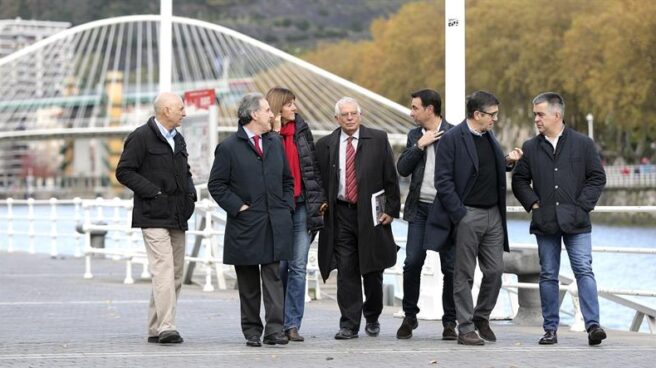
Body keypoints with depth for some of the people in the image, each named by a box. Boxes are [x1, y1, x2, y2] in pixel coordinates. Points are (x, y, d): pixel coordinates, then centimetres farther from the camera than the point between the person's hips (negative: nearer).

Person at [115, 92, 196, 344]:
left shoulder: (178, 139, 19)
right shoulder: (141, 137, -7)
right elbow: (124, 172, -10)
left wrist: (190, 193, 12)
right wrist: (152, 191, -15)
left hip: (177, 217, 9)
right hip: (154, 217, -8)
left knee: (175, 274, 8)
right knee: (163, 270, -17)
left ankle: (155, 329, 13)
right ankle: (166, 327, -22)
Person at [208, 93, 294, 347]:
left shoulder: (276, 142, 13)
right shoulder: (229, 147, -3)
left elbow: (287, 179, 20)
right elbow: (216, 185, -3)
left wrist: (286, 207, 8)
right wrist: (238, 207, -10)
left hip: (275, 225, 3)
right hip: (245, 226, -3)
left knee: (273, 277, -5)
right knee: (248, 283, 5)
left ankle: (274, 329, -9)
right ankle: (252, 331, 12)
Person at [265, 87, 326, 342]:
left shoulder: (302, 130, 9)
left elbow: (313, 166, 13)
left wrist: (319, 199, 8)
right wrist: (274, 134, -16)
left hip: (301, 205, 3)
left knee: (298, 267, 0)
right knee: (279, 266, 2)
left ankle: (292, 324, 2)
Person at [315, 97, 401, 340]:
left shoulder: (378, 140, 2)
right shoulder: (325, 145, 6)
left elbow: (390, 178, 2)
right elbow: (320, 181, 9)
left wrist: (391, 209, -3)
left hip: (371, 213, 0)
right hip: (340, 214, 1)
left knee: (372, 270, 7)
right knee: (346, 271, -2)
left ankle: (372, 318, 26)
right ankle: (349, 324, 1)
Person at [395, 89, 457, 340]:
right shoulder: (414, 136, 13)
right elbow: (402, 169, 5)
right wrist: (419, 145, -7)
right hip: (420, 207, 4)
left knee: (450, 267, 0)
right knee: (412, 263, -3)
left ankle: (449, 322, 9)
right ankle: (409, 317, 11)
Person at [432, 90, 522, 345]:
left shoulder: (489, 136, 13)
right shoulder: (452, 139, -10)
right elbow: (443, 181, -12)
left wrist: (507, 162, 3)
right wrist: (459, 214, -15)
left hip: (493, 215, 7)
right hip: (468, 215, -7)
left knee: (495, 271, 7)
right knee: (464, 275, 1)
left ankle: (482, 318, 26)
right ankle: (466, 329, 6)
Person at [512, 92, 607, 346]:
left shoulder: (583, 144, 2)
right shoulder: (530, 148, 8)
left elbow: (597, 177, 4)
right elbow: (519, 180, 13)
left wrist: (582, 205, -5)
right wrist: (533, 204, -1)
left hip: (576, 222, -2)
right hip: (545, 222, 3)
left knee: (584, 271, -9)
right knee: (548, 275, 5)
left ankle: (593, 325, -11)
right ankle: (550, 329, 9)